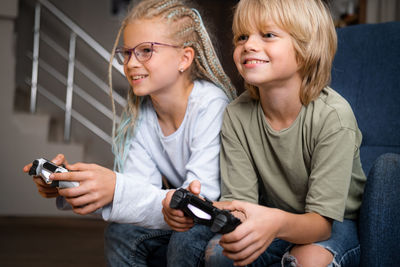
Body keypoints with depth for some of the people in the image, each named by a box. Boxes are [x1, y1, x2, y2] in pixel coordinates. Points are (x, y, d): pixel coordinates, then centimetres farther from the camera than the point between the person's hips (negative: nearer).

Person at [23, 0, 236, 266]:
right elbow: (141, 193, -10)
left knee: (188, 237, -31)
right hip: (182, 220, 5)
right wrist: (71, 183, -25)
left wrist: (117, 188, -41)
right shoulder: (139, 115, -4)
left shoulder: (211, 106, -24)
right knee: (121, 233, -16)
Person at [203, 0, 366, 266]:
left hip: (338, 223, -3)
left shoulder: (333, 117, -24)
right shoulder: (236, 115, -12)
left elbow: (322, 220, -26)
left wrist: (278, 223, -49)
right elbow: (240, 200, -12)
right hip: (275, 219, 3)